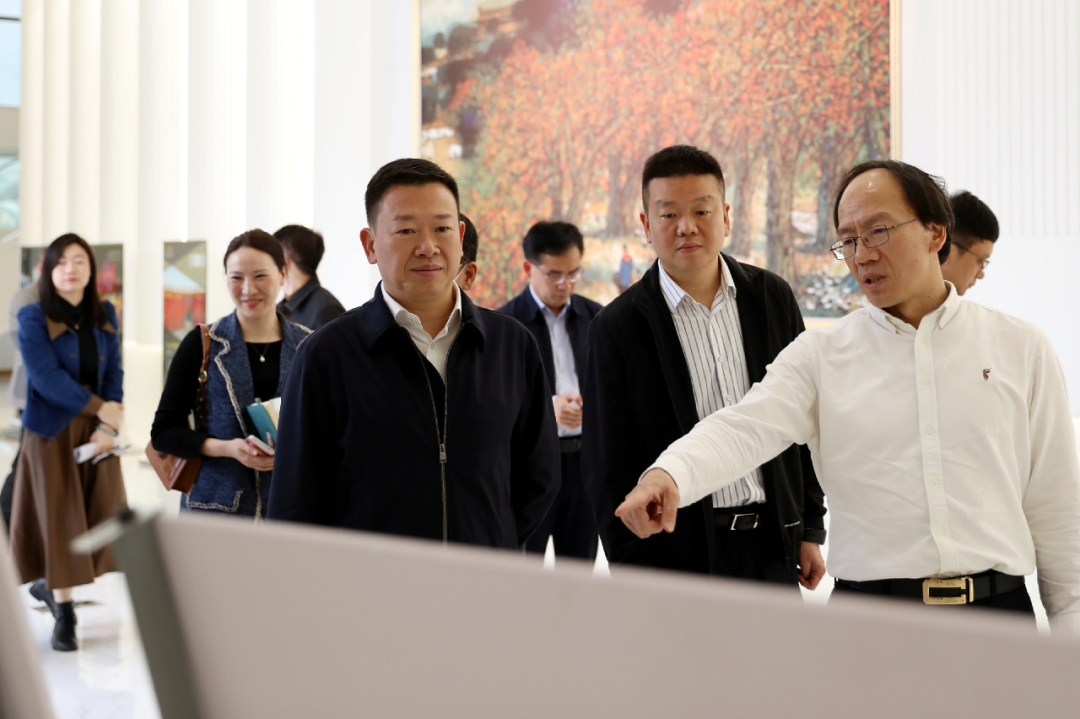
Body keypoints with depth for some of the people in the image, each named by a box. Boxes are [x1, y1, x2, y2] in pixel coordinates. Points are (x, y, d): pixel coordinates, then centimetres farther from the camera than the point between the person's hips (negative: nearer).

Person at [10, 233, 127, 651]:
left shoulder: (105, 316, 7)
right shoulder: (33, 318, -7)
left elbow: (114, 373, 4)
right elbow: (47, 378, -16)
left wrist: (109, 427, -10)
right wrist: (102, 409, -17)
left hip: (96, 433, 4)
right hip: (51, 432, -4)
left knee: (101, 515, 4)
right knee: (57, 518, 0)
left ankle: (51, 585, 28)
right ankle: (63, 616, 11)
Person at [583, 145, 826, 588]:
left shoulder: (773, 298, 5)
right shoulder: (619, 327, -5)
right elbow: (609, 470, -4)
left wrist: (810, 530, 9)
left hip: (773, 547, 3)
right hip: (677, 560, -3)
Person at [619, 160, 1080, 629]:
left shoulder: (1021, 348, 8)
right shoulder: (819, 356, 5)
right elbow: (743, 428, -13)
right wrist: (669, 475, -33)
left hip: (1000, 607, 1)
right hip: (867, 612, -1)